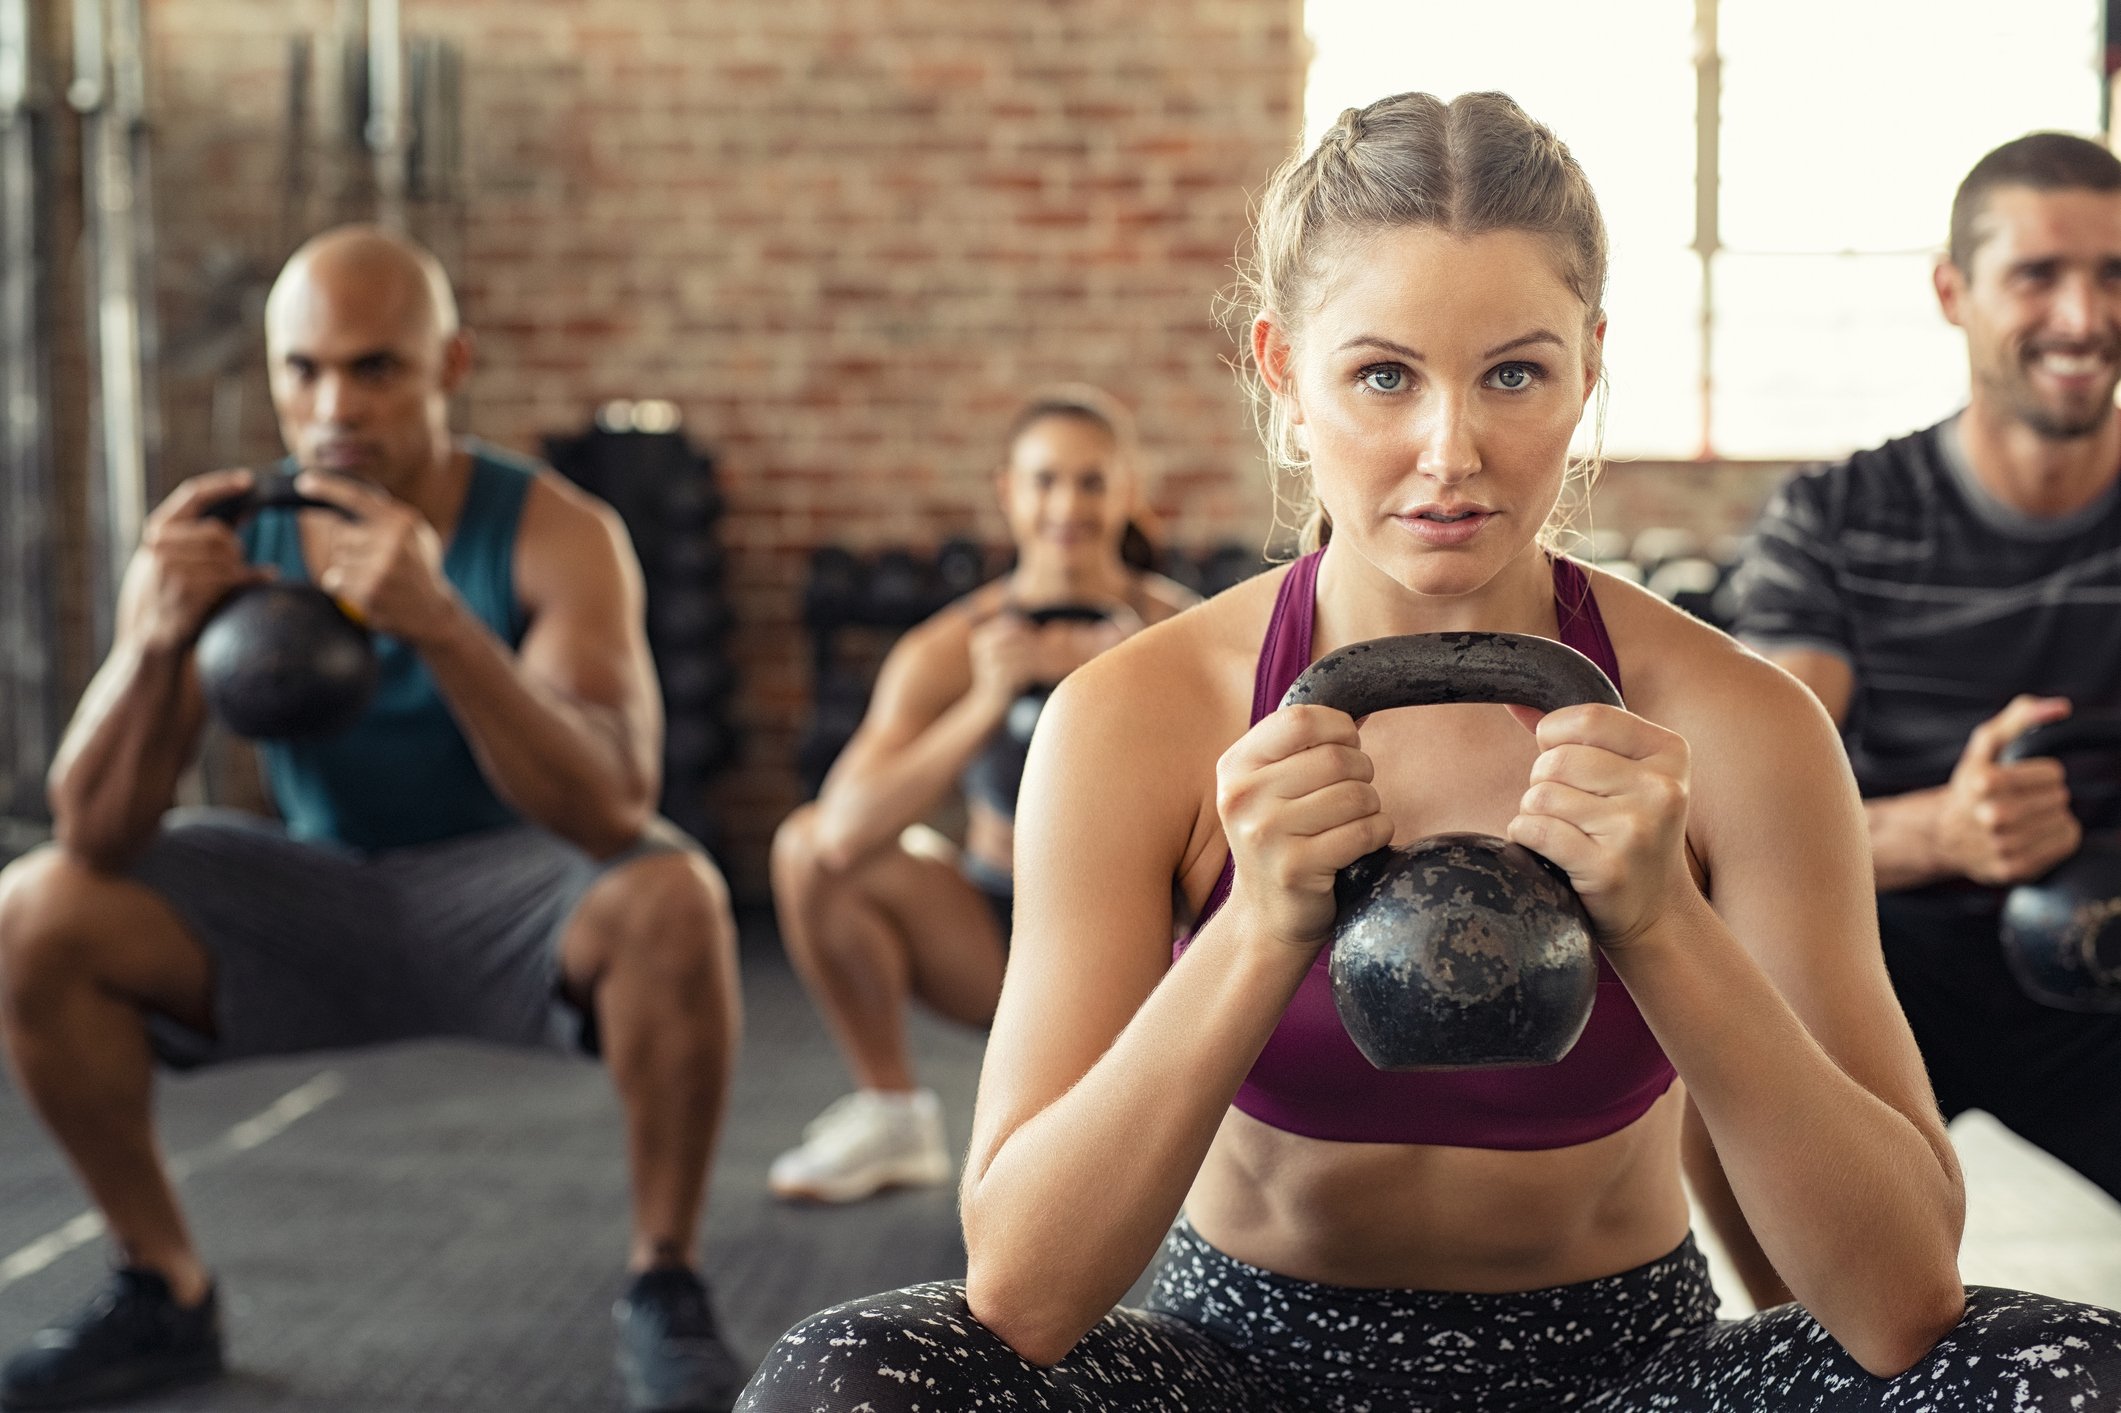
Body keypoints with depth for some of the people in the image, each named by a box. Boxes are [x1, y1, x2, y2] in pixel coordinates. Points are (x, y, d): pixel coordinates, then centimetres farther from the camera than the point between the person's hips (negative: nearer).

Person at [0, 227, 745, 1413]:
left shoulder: (555, 534, -21)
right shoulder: (214, 539, -13)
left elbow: (615, 808, -35)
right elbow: (99, 838, -18)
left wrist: (439, 622, -49)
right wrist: (158, 638, -37)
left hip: (512, 903, -3)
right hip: (320, 900, 3)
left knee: (671, 897, -34)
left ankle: (667, 1292, -14)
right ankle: (166, 1294, 3)